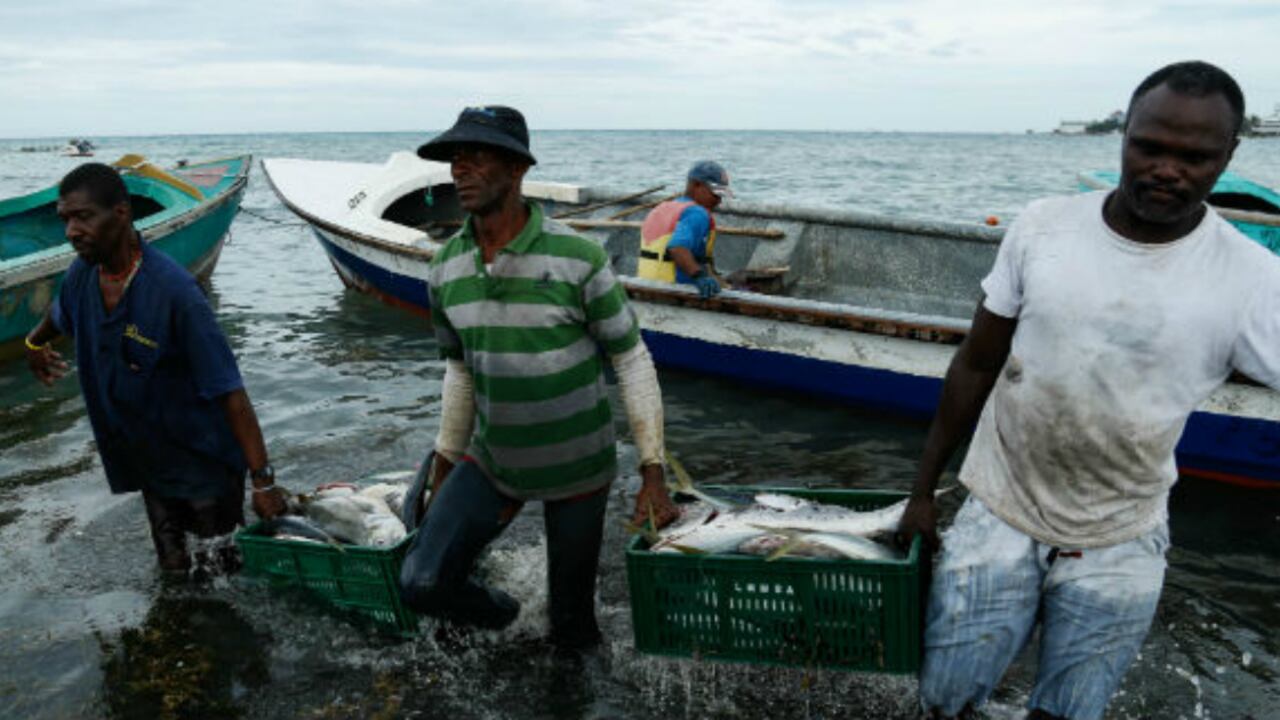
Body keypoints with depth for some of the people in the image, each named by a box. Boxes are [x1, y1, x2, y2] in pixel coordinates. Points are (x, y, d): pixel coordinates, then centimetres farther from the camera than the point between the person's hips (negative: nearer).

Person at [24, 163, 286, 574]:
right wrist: (35, 343, 43)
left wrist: (264, 481, -29)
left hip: (198, 458, -5)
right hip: (141, 458, 6)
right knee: (172, 564, 16)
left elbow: (230, 392, -28)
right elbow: (60, 314, 21)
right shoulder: (81, 274, -7)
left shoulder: (173, 290, -27)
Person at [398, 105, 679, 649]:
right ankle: (500, 614, 26)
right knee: (422, 583, -7)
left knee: (572, 617, 8)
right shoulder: (445, 270, -4)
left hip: (577, 467, -3)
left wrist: (653, 475, -14)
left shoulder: (577, 259, -19)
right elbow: (459, 369, 9)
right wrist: (445, 467, 14)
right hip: (491, 459, 4)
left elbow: (632, 361, -13)